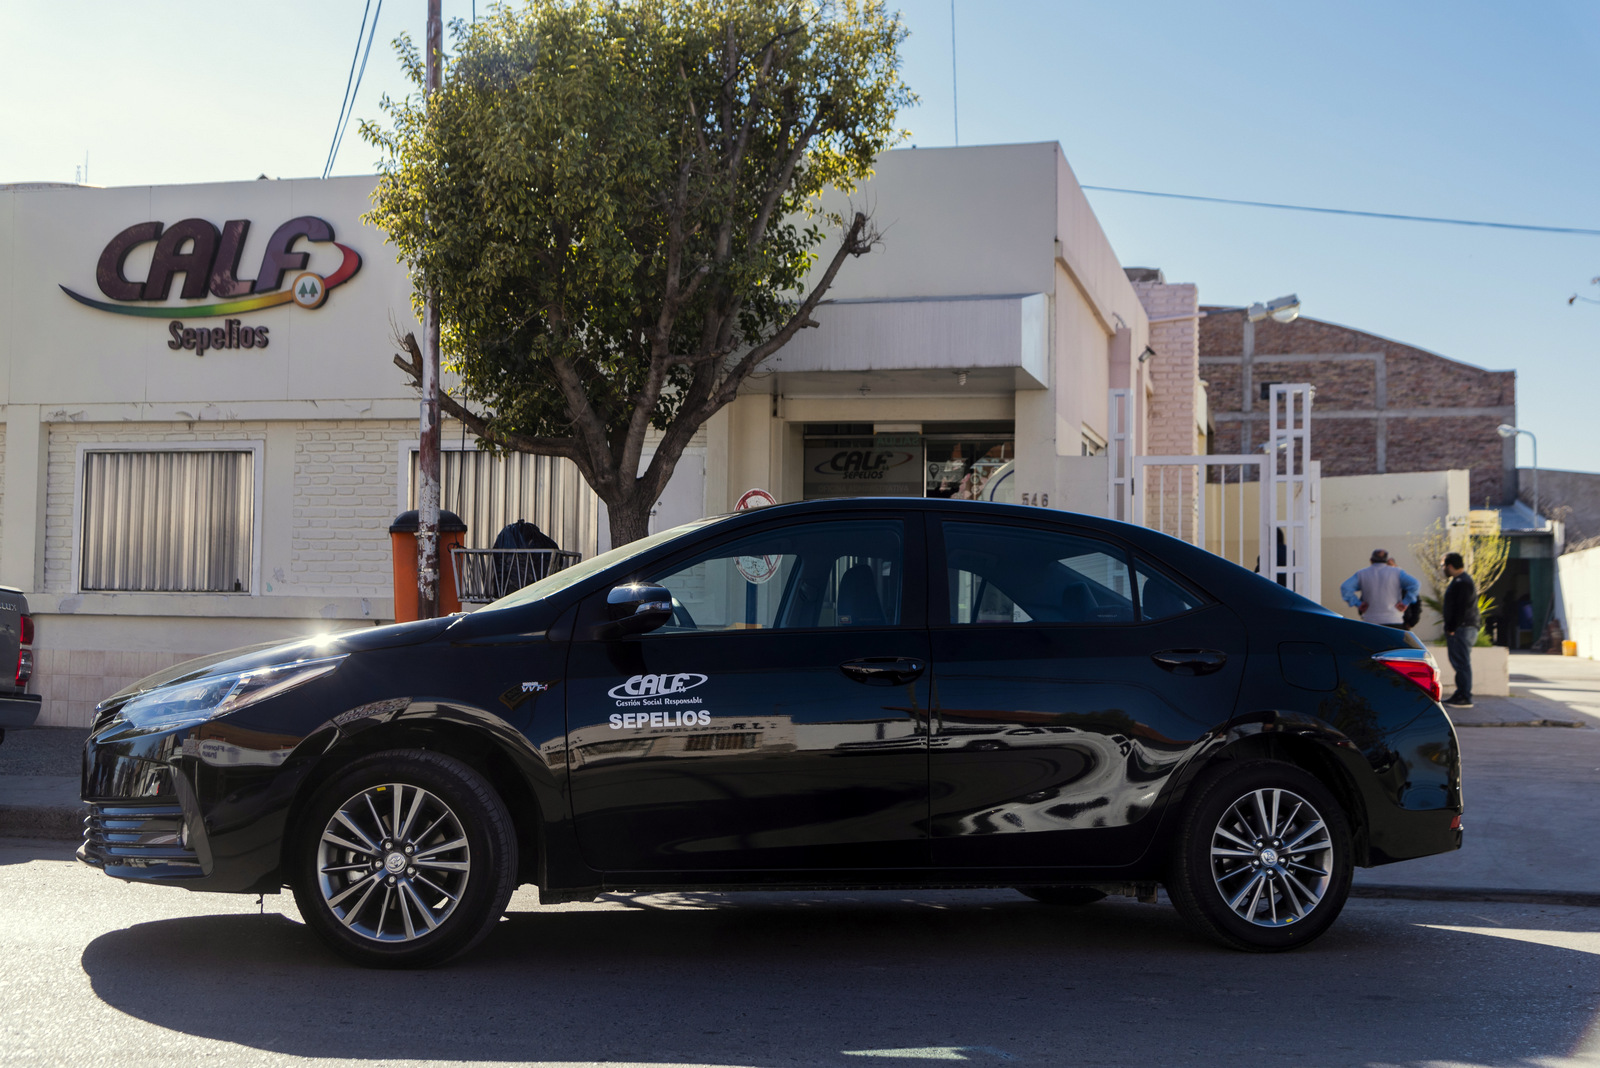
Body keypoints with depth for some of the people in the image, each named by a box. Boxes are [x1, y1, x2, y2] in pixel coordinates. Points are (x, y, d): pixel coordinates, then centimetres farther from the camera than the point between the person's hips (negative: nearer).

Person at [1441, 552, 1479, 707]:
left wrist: (1452, 629, -20)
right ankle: (1461, 694, 18)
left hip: (1462, 630, -11)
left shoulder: (1462, 583, -15)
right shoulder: (1459, 581, 19)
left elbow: (1462, 609, -21)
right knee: (1460, 664, 14)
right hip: (1460, 630, 11)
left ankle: (1465, 698, -8)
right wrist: (1450, 630, 20)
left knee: (1462, 664, -9)